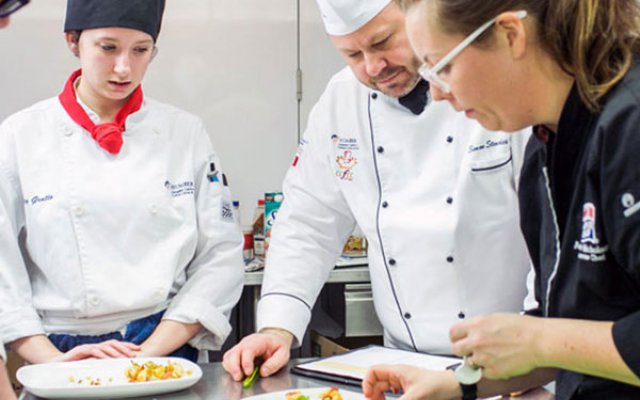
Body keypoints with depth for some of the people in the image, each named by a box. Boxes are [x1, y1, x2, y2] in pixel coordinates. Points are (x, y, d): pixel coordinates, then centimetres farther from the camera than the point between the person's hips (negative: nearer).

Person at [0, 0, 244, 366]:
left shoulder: (185, 133, 7)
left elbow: (221, 256, 4)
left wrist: (151, 351, -6)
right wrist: (53, 360, -10)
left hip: (169, 347, 1)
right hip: (61, 352, -1)